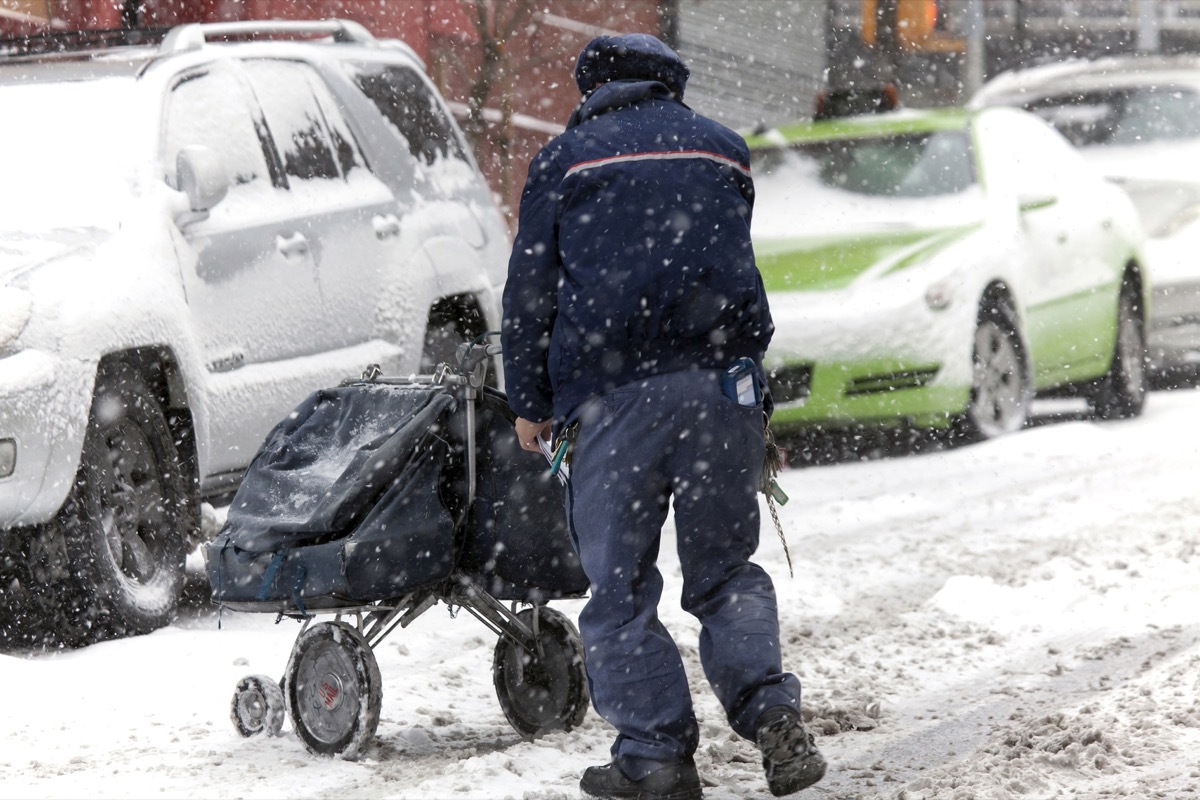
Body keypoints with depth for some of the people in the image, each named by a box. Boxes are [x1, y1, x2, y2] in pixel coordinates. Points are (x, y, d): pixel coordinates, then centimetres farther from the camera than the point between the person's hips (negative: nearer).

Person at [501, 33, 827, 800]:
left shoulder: (565, 160, 11)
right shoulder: (722, 147, 20)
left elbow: (531, 290, 10)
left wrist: (530, 404, 17)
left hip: (615, 389, -3)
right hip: (724, 380, 3)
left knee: (621, 582, 3)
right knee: (725, 568, 12)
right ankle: (770, 707, -8)